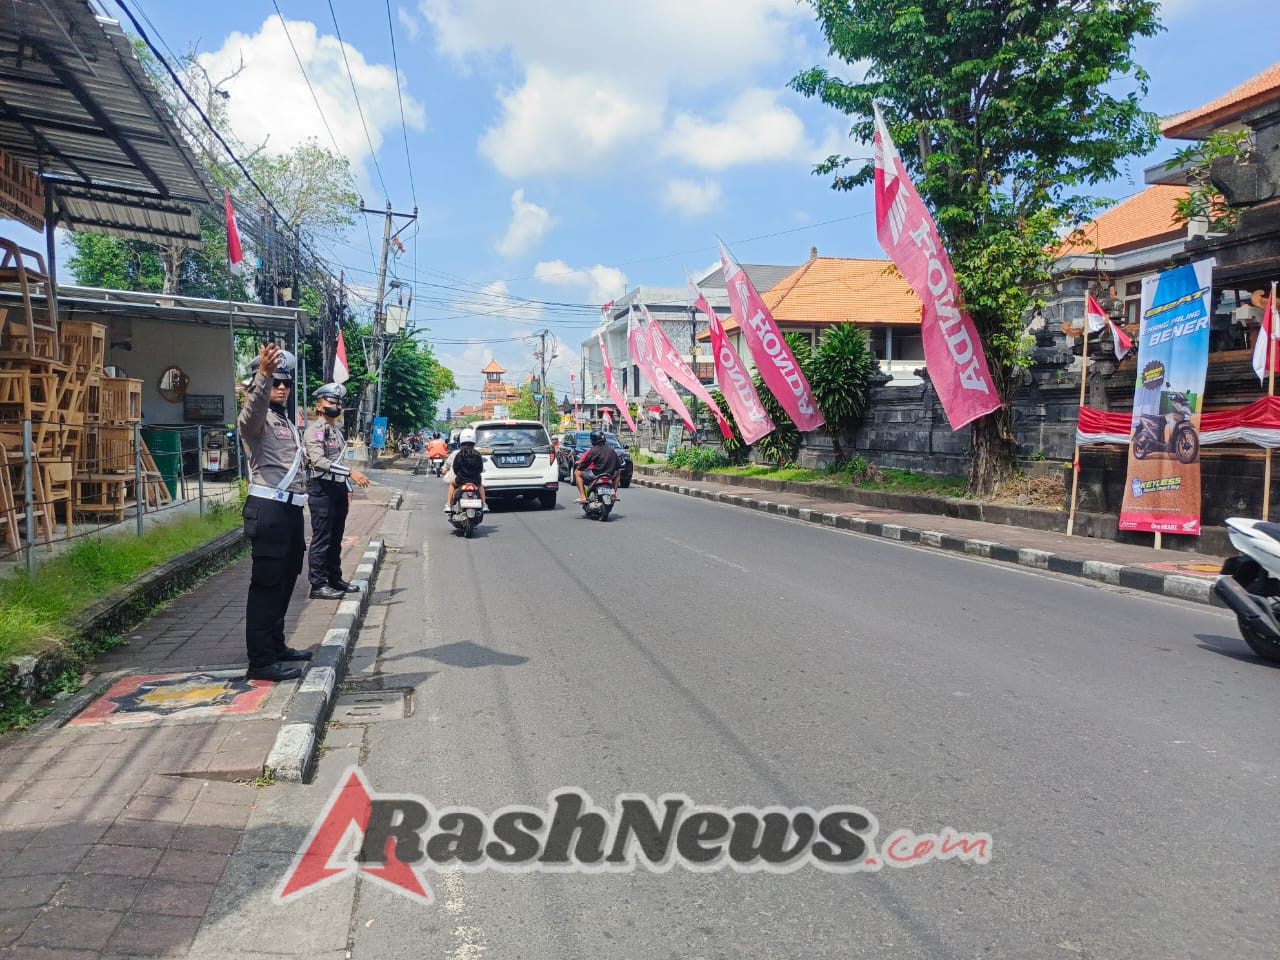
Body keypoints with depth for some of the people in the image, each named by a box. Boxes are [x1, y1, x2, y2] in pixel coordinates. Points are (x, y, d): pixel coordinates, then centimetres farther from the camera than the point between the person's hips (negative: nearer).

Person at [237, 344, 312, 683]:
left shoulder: (286, 421, 22)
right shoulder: (258, 418, -8)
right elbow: (252, 412, -35)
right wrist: (263, 376, -52)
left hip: (290, 510, 10)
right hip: (268, 510, -10)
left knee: (284, 581, 17)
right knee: (267, 584, -8)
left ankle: (276, 645, 29)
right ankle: (260, 661, -5)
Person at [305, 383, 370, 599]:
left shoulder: (338, 430, 19)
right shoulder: (315, 430, -10)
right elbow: (319, 461, -24)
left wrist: (347, 489, 20)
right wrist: (351, 472, -30)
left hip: (339, 488, 9)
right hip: (322, 489, -9)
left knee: (336, 538, 14)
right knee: (321, 539, -6)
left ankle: (335, 579, 23)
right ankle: (318, 585, -2)